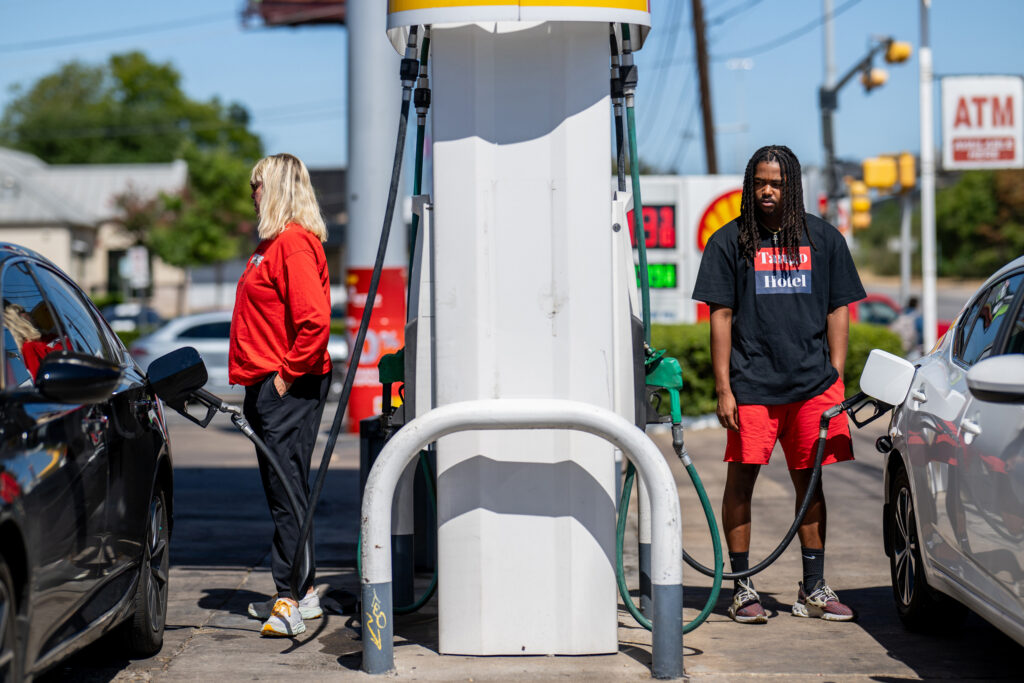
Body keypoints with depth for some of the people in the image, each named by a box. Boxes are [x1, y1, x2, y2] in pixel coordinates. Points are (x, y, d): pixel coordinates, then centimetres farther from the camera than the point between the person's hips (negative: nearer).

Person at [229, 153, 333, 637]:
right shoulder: (274, 242, 18)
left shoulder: (295, 242, -14)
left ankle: (294, 598, -8)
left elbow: (315, 320, -24)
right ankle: (300, 592, 20)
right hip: (268, 386, 10)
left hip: (289, 388, -10)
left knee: (288, 489, -9)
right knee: (281, 489, 13)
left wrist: (288, 375, -18)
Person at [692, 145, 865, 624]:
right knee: (741, 479, -3)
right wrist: (723, 389, -4)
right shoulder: (730, 241, 4)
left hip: (813, 383, 2)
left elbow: (838, 310, 13)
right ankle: (742, 588, 6)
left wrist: (836, 377, 5)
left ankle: (813, 589, 15)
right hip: (751, 382, -2)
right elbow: (721, 317, 2)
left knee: (813, 481, 6)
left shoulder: (824, 238, 11)